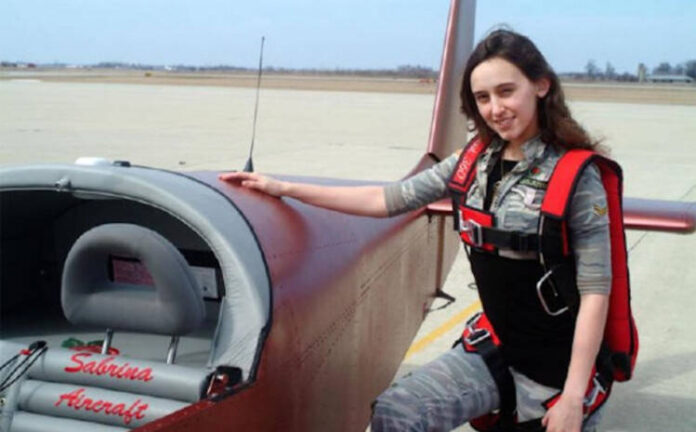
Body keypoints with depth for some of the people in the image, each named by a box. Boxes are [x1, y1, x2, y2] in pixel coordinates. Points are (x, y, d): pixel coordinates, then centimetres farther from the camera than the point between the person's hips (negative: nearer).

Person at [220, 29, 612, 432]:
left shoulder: (575, 174, -15)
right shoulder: (476, 163, 2)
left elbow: (595, 289, -16)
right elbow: (387, 200, 3)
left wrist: (573, 397, -19)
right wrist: (284, 188, 1)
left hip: (556, 367, -5)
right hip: (493, 349, 5)